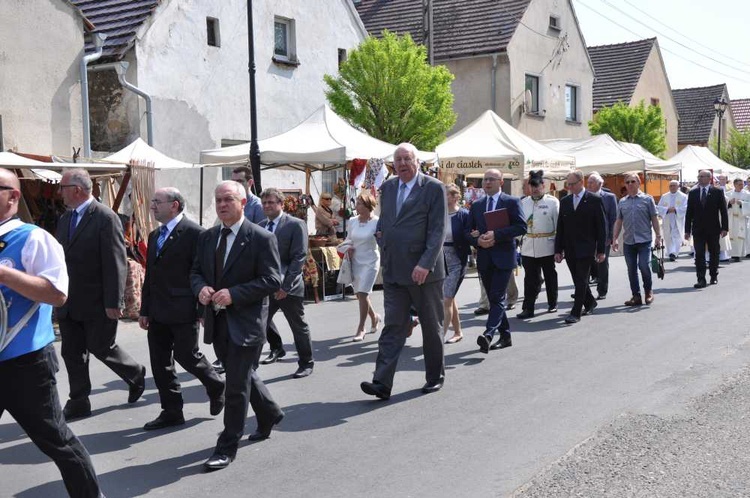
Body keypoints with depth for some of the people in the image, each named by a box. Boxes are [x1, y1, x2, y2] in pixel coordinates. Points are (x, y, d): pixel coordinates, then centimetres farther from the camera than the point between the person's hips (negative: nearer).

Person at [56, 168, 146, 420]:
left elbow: (115, 263, -17)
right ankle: (78, 402, 20)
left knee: (101, 347, 5)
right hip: (68, 302, 7)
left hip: (97, 303, -7)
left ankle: (136, 374, 30)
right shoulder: (65, 218, 9)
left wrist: (114, 302, -20)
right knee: (72, 353, 9)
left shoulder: (106, 218, -15)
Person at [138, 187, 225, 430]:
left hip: (183, 310, -8)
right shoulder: (154, 235, 15)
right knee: (160, 362, 8)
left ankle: (216, 386, 25)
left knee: (186, 355, -2)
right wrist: (145, 310, 16)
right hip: (158, 312, 8)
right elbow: (150, 275, 18)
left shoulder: (194, 232, -11)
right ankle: (171, 412, 19)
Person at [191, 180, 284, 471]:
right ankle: (269, 414, 45)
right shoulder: (207, 237, 9)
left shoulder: (261, 238, -11)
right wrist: (201, 288, -9)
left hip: (246, 321, -7)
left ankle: (227, 448, 7)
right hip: (217, 321, 7)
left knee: (236, 386, -4)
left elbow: (272, 280, -14)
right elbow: (196, 271, 15)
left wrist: (233, 294, -23)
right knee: (243, 376, 21)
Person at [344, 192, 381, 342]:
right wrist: (348, 248, -1)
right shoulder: (352, 221, 3)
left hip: (370, 262, -5)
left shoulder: (377, 222, -11)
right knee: (359, 295, 12)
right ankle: (374, 317, 37)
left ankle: (361, 329, -2)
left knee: (362, 294, -11)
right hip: (356, 261, 5)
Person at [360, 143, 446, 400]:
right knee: (393, 326, 0)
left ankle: (435, 377, 24)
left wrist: (425, 264, -20)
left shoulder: (433, 188, -6)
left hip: (424, 272, -4)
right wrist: (381, 237, 7)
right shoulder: (388, 187, 11)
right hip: (393, 271, 4)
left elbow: (438, 230, -12)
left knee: (431, 327, 9)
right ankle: (382, 382, -4)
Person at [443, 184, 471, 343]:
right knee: (449, 299, 15)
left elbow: (468, 238, -6)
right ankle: (458, 332, 28)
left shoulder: (464, 215, -7)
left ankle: (442, 335, -7)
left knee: (446, 300, -9)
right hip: (440, 260, 6)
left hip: (456, 261, -6)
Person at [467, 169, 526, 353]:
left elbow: (521, 227, -9)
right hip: (484, 258, 5)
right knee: (493, 299, 10)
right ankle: (505, 336, 20)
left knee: (497, 297, -13)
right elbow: (469, 232, 14)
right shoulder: (476, 206, 15)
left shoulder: (512, 202, 0)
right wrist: (478, 240, -8)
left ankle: (488, 334, -24)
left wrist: (496, 235, -17)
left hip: (503, 256, -5)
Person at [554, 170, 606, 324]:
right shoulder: (565, 201, 10)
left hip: (586, 249, -5)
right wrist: (558, 250, 6)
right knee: (578, 281, 11)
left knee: (581, 280, -7)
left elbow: (601, 227, -2)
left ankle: (576, 312, -5)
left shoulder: (594, 200, -2)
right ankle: (590, 303, 33)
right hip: (569, 250, 5)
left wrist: (601, 250, -6)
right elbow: (560, 228, 11)